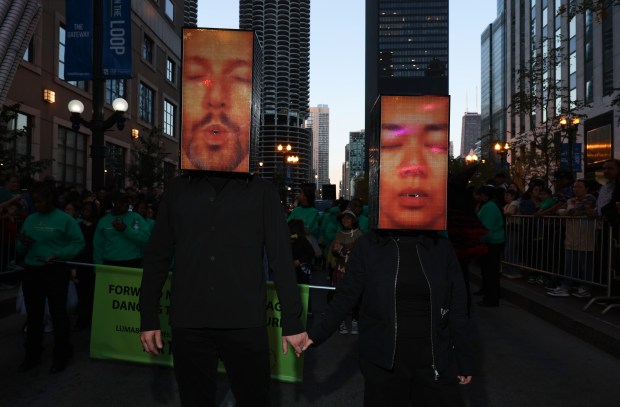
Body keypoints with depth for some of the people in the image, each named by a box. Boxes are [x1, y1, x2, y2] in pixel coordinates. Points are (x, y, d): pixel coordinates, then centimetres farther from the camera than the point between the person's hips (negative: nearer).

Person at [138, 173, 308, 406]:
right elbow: (157, 255, 9)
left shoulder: (261, 191, 2)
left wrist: (292, 321, -2)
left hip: (245, 323, -1)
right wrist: (148, 317, 7)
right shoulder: (177, 190, 8)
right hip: (189, 323, 2)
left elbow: (281, 258, 0)